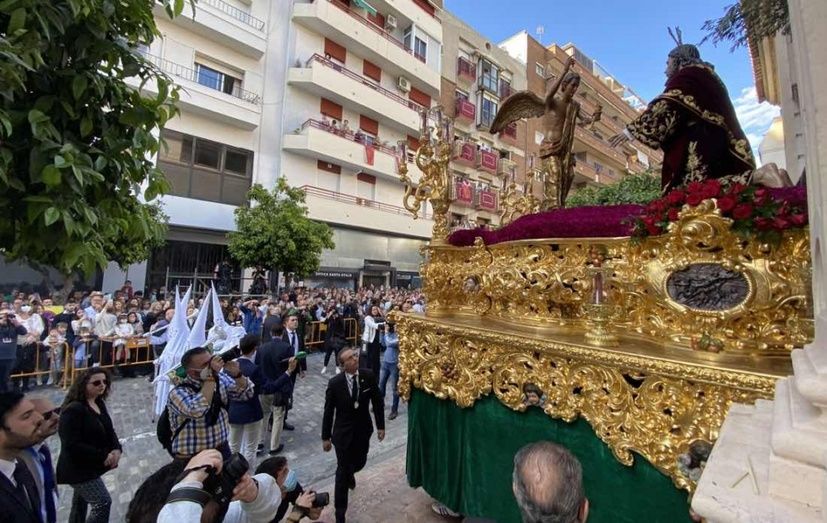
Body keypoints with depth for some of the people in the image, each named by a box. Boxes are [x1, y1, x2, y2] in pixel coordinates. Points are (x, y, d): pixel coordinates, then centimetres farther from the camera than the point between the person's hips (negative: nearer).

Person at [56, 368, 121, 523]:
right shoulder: (73, 410, -24)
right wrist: (103, 456, -23)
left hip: (89, 466, 8)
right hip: (78, 469, -8)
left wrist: (116, 448, -10)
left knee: (80, 504, 23)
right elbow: (72, 445, -26)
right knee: (103, 502, -8)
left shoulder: (99, 404, 1)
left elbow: (108, 430, 8)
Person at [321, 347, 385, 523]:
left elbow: (377, 402, -5)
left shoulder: (369, 376, -16)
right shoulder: (335, 383, -21)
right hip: (343, 432, -2)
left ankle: (350, 473, 60)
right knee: (342, 471, 8)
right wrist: (326, 437, -3)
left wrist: (380, 426, -1)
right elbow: (328, 411, -10)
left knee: (359, 462, 22)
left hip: (363, 430, 3)